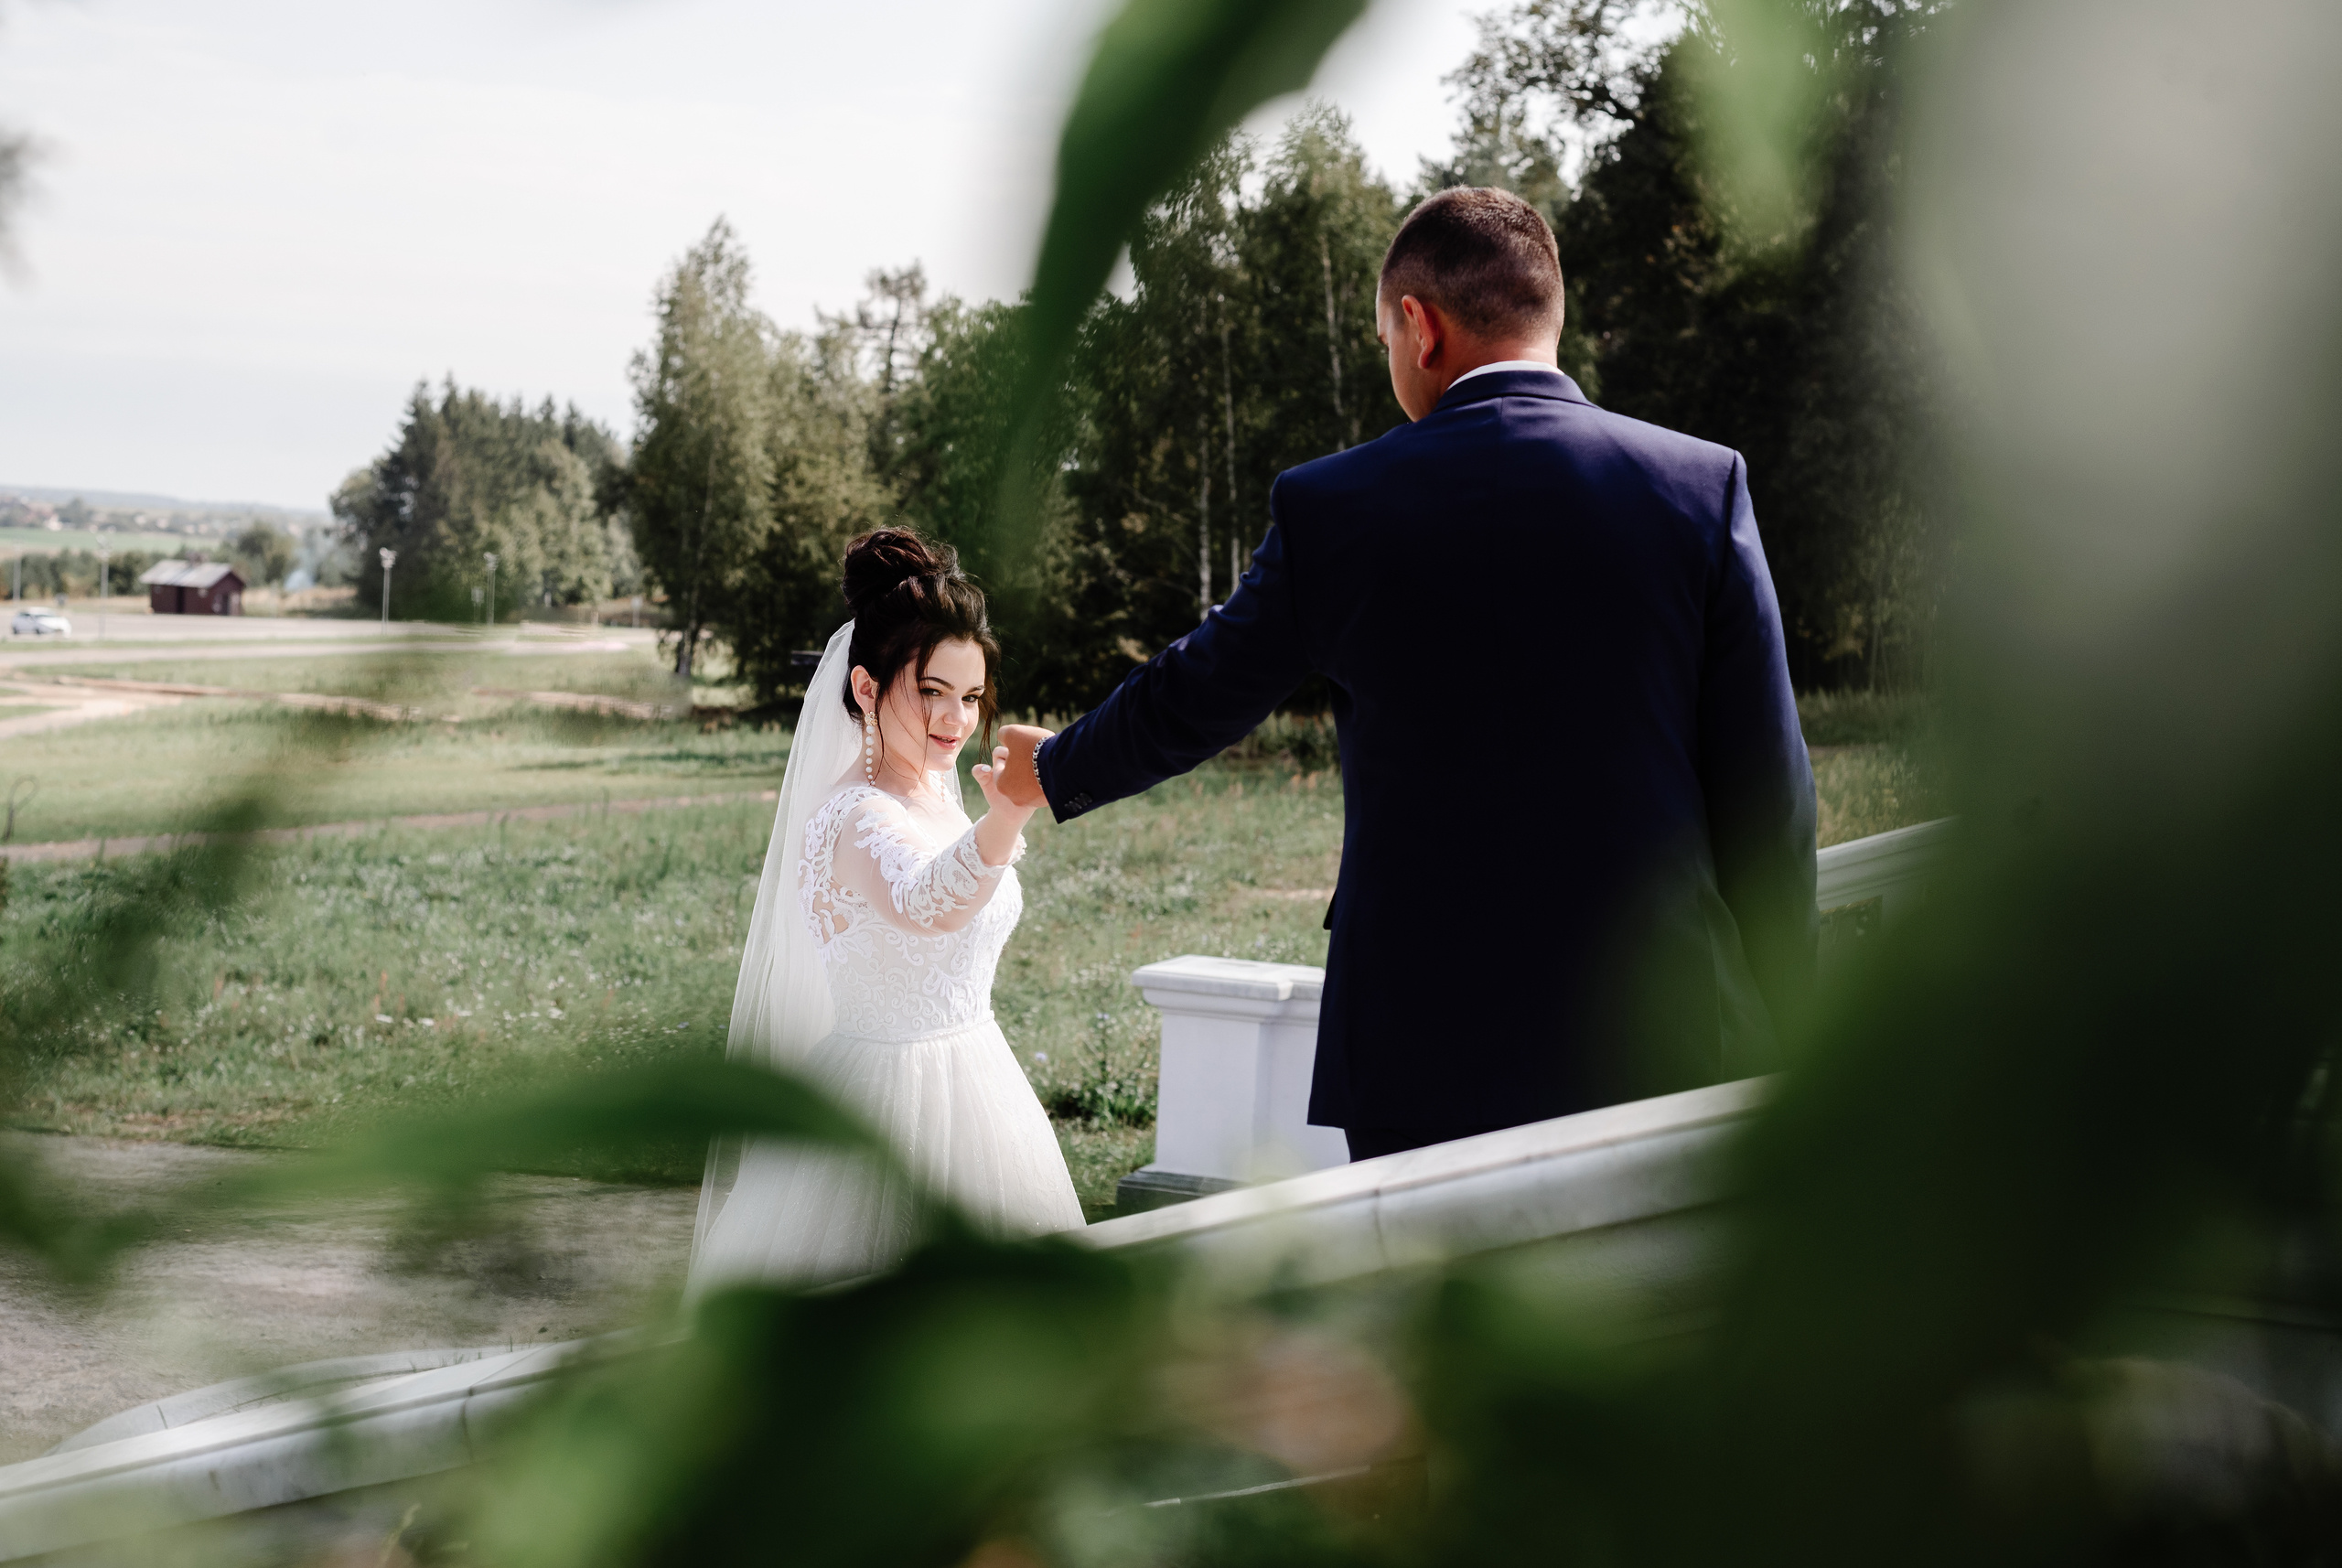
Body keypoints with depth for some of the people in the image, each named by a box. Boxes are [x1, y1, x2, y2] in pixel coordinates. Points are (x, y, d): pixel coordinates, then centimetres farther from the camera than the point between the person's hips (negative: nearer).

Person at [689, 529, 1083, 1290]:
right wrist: (1006, 818, -62)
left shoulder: (937, 789, 5)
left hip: (968, 1079, 9)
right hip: (887, 1095, -9)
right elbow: (925, 905, -48)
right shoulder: (857, 817, -23)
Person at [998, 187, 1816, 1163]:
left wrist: (1054, 772, 34)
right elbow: (1767, 792, -2)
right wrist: (1775, 1041, 7)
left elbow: (1190, 699, 13)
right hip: (1668, 1047, 0)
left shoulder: (1331, 508, -2)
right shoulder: (1703, 485, -2)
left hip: (1427, 1062, 0)